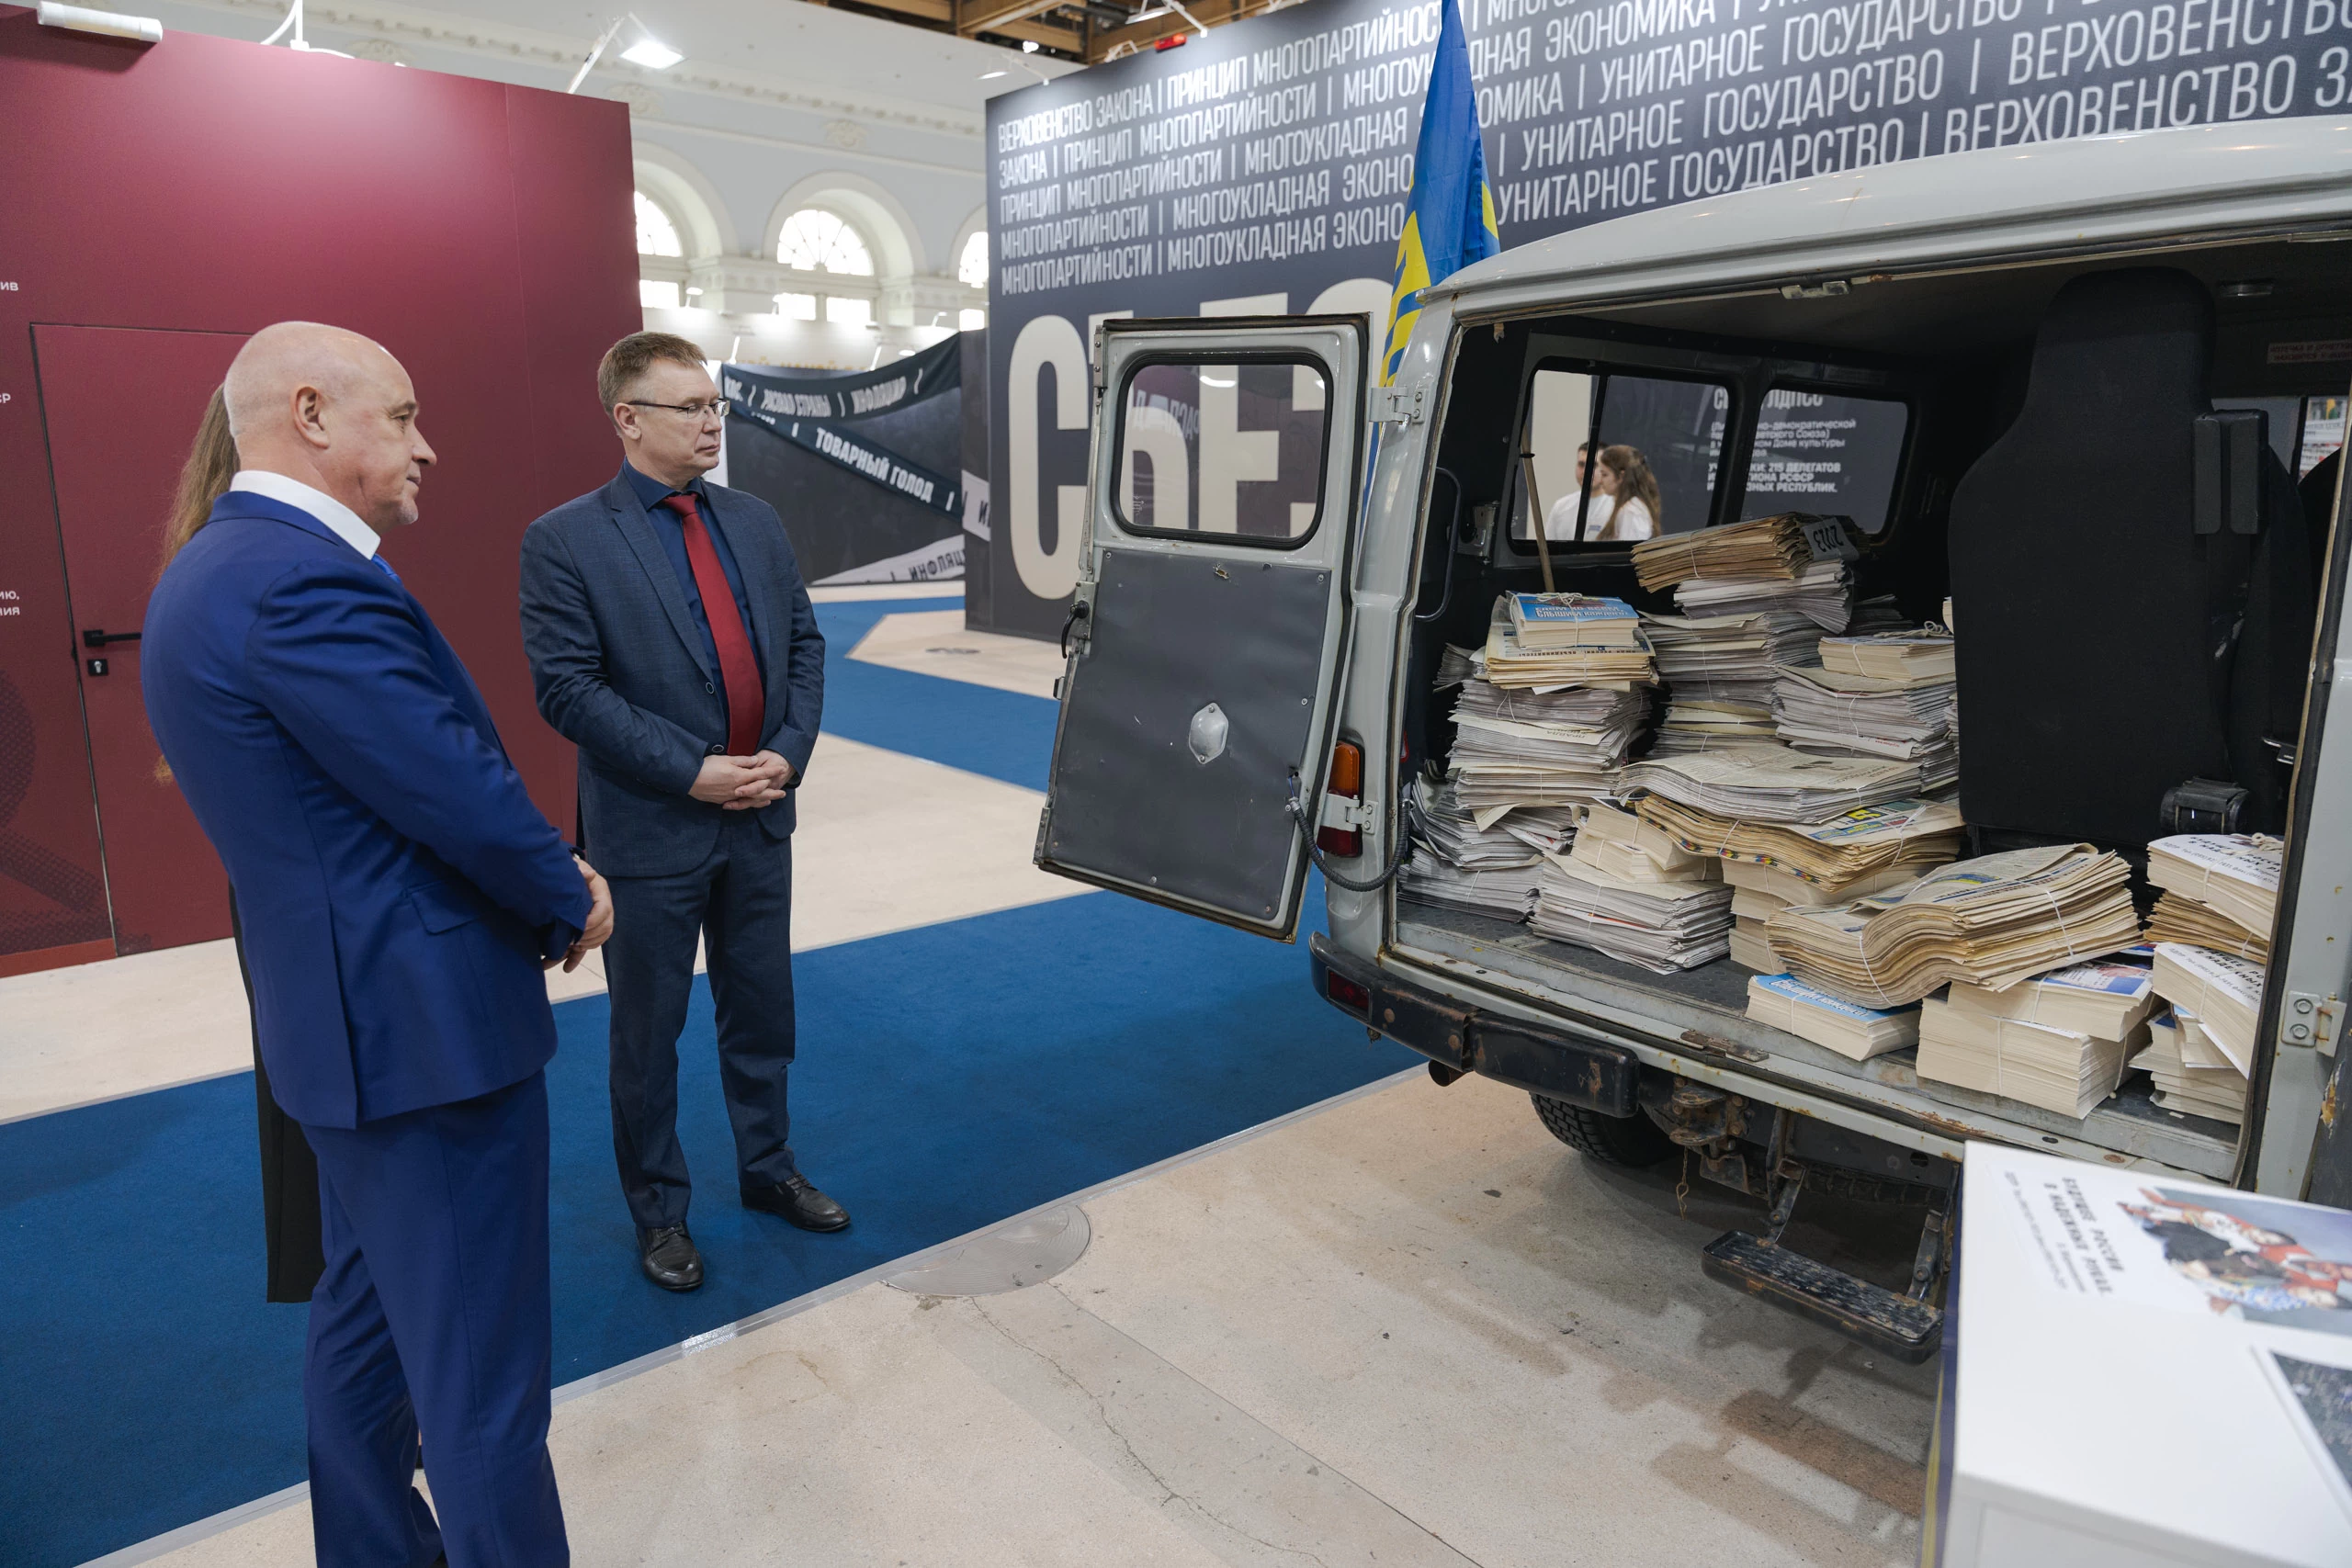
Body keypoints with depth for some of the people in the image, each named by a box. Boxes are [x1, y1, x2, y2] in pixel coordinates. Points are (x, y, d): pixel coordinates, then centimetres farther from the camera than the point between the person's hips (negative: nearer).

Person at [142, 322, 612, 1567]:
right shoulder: (306, 582, -23)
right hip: (426, 1026, -11)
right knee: (480, 1379, 3)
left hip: (342, 1011, 11)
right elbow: (468, 799, -22)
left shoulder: (213, 569, 11)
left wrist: (544, 890, 4)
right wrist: (572, 901, -3)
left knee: (367, 1317, 25)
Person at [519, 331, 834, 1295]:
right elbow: (566, 685, -14)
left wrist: (789, 751, -7)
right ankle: (658, 1212, 28)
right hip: (652, 829, -5)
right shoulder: (565, 541, -9)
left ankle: (768, 1170, 37)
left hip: (759, 817, 5)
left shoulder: (755, 522, 8)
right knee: (647, 1031, 10)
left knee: (761, 1009, 17)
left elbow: (803, 641, 8)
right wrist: (690, 773, -18)